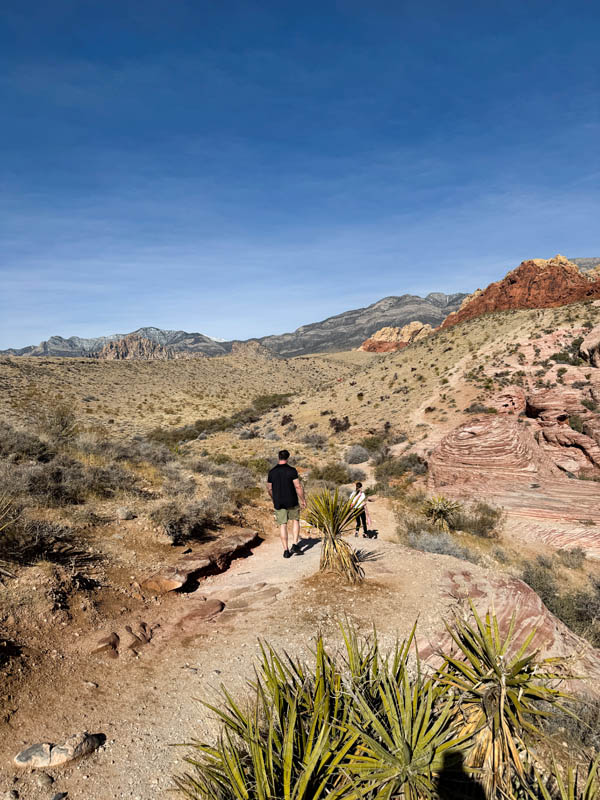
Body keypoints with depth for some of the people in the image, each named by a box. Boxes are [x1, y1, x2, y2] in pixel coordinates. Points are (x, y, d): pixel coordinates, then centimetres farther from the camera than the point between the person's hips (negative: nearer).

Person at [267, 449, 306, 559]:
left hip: (278, 503, 2)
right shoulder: (292, 471, -10)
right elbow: (298, 486, -13)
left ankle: (286, 551, 8)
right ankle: (294, 545, 6)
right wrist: (303, 500, -2)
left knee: (282, 525, 7)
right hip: (292, 502, -2)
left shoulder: (272, 472, 0)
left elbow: (269, 489, 7)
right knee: (295, 521, 17)